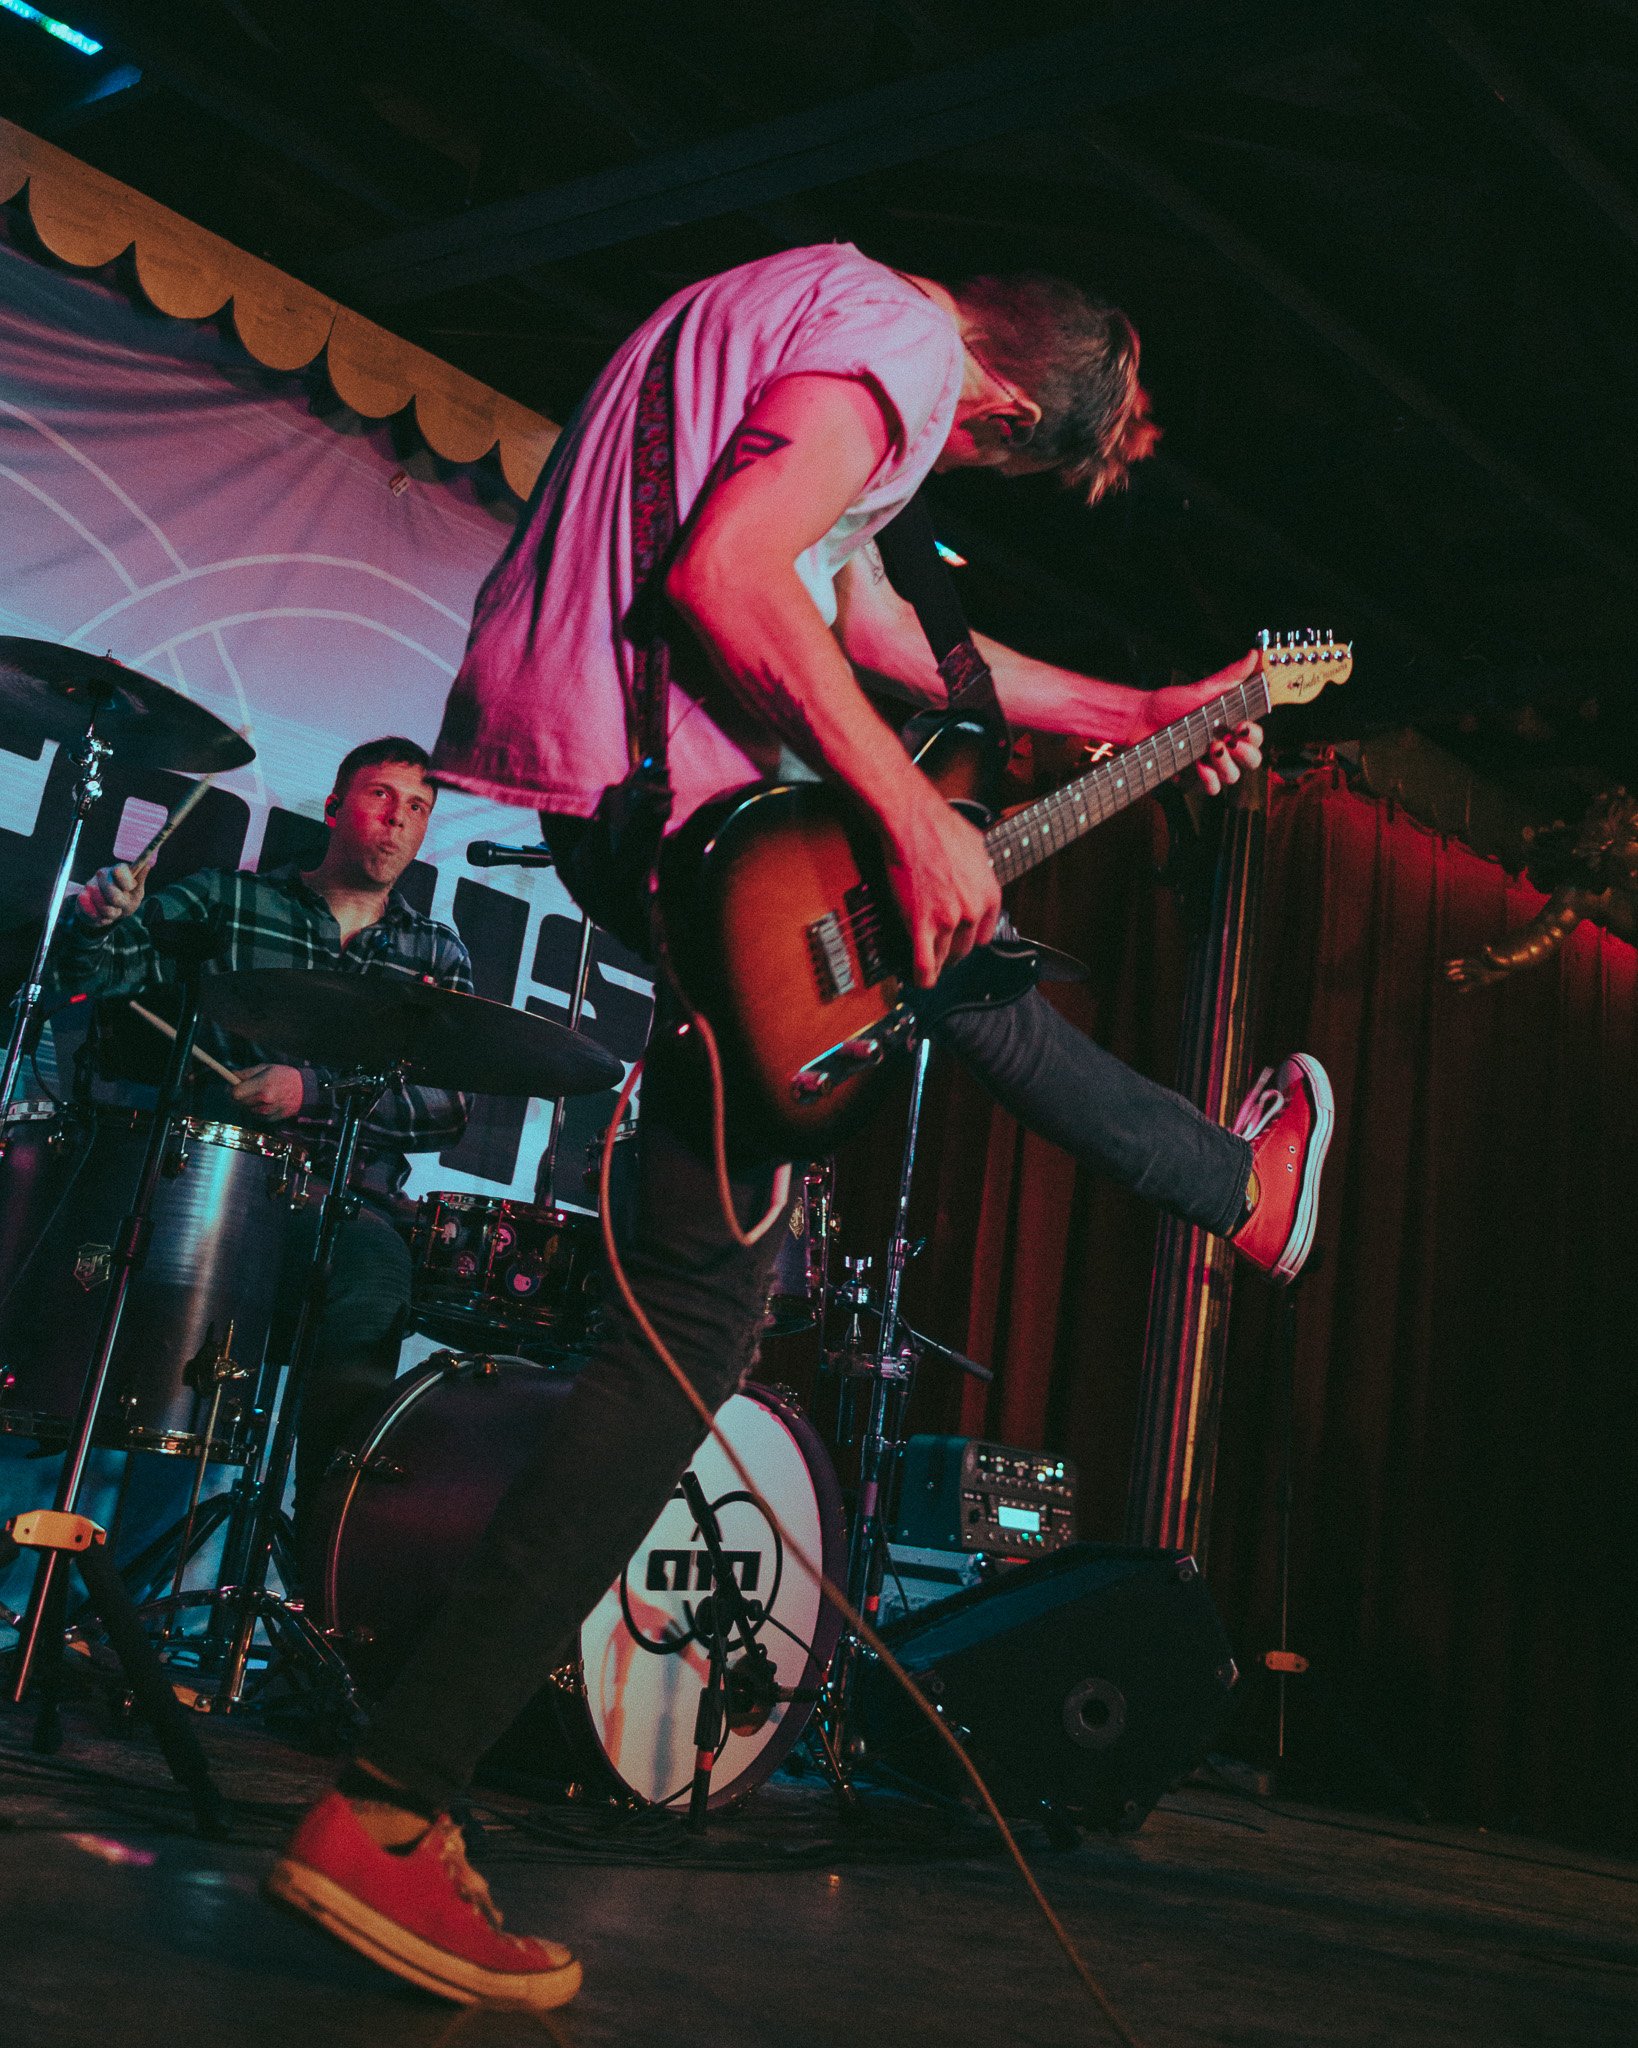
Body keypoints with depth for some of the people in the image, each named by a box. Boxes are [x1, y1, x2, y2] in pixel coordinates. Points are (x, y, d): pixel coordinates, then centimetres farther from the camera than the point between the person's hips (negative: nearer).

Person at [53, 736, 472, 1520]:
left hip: (340, 1200, 0)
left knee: (371, 1275, -34)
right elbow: (93, 980, 6)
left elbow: (449, 1108, 3)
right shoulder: (226, 900, 14)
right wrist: (97, 917, -17)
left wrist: (313, 1094, -11)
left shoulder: (436, 956, 16)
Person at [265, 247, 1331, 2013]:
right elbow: (726, 575, -28)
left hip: (647, 769, 13)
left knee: (953, 958, 30)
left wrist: (1134, 713, 38)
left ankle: (1236, 1184, 52)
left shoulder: (836, 321, 26)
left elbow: (872, 623, 33)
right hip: (655, 785, -13)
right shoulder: (900, 346, -11)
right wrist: (913, 817, -21)